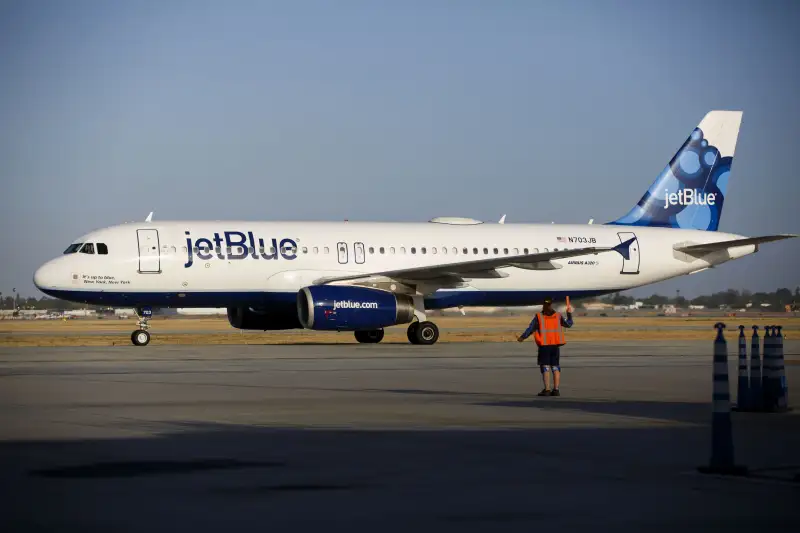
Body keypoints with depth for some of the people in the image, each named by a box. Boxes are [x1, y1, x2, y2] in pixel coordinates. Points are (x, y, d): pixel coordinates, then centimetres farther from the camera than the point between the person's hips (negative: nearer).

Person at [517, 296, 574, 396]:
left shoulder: (538, 317, -4)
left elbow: (531, 329, -1)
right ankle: (556, 390, 2)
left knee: (545, 367, -1)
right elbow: (568, 324, 14)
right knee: (555, 367, 8)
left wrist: (522, 337, 12)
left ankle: (547, 390, -8)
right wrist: (569, 314, 28)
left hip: (544, 346, -3)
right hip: (556, 346, 3)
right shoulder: (558, 316, 3)